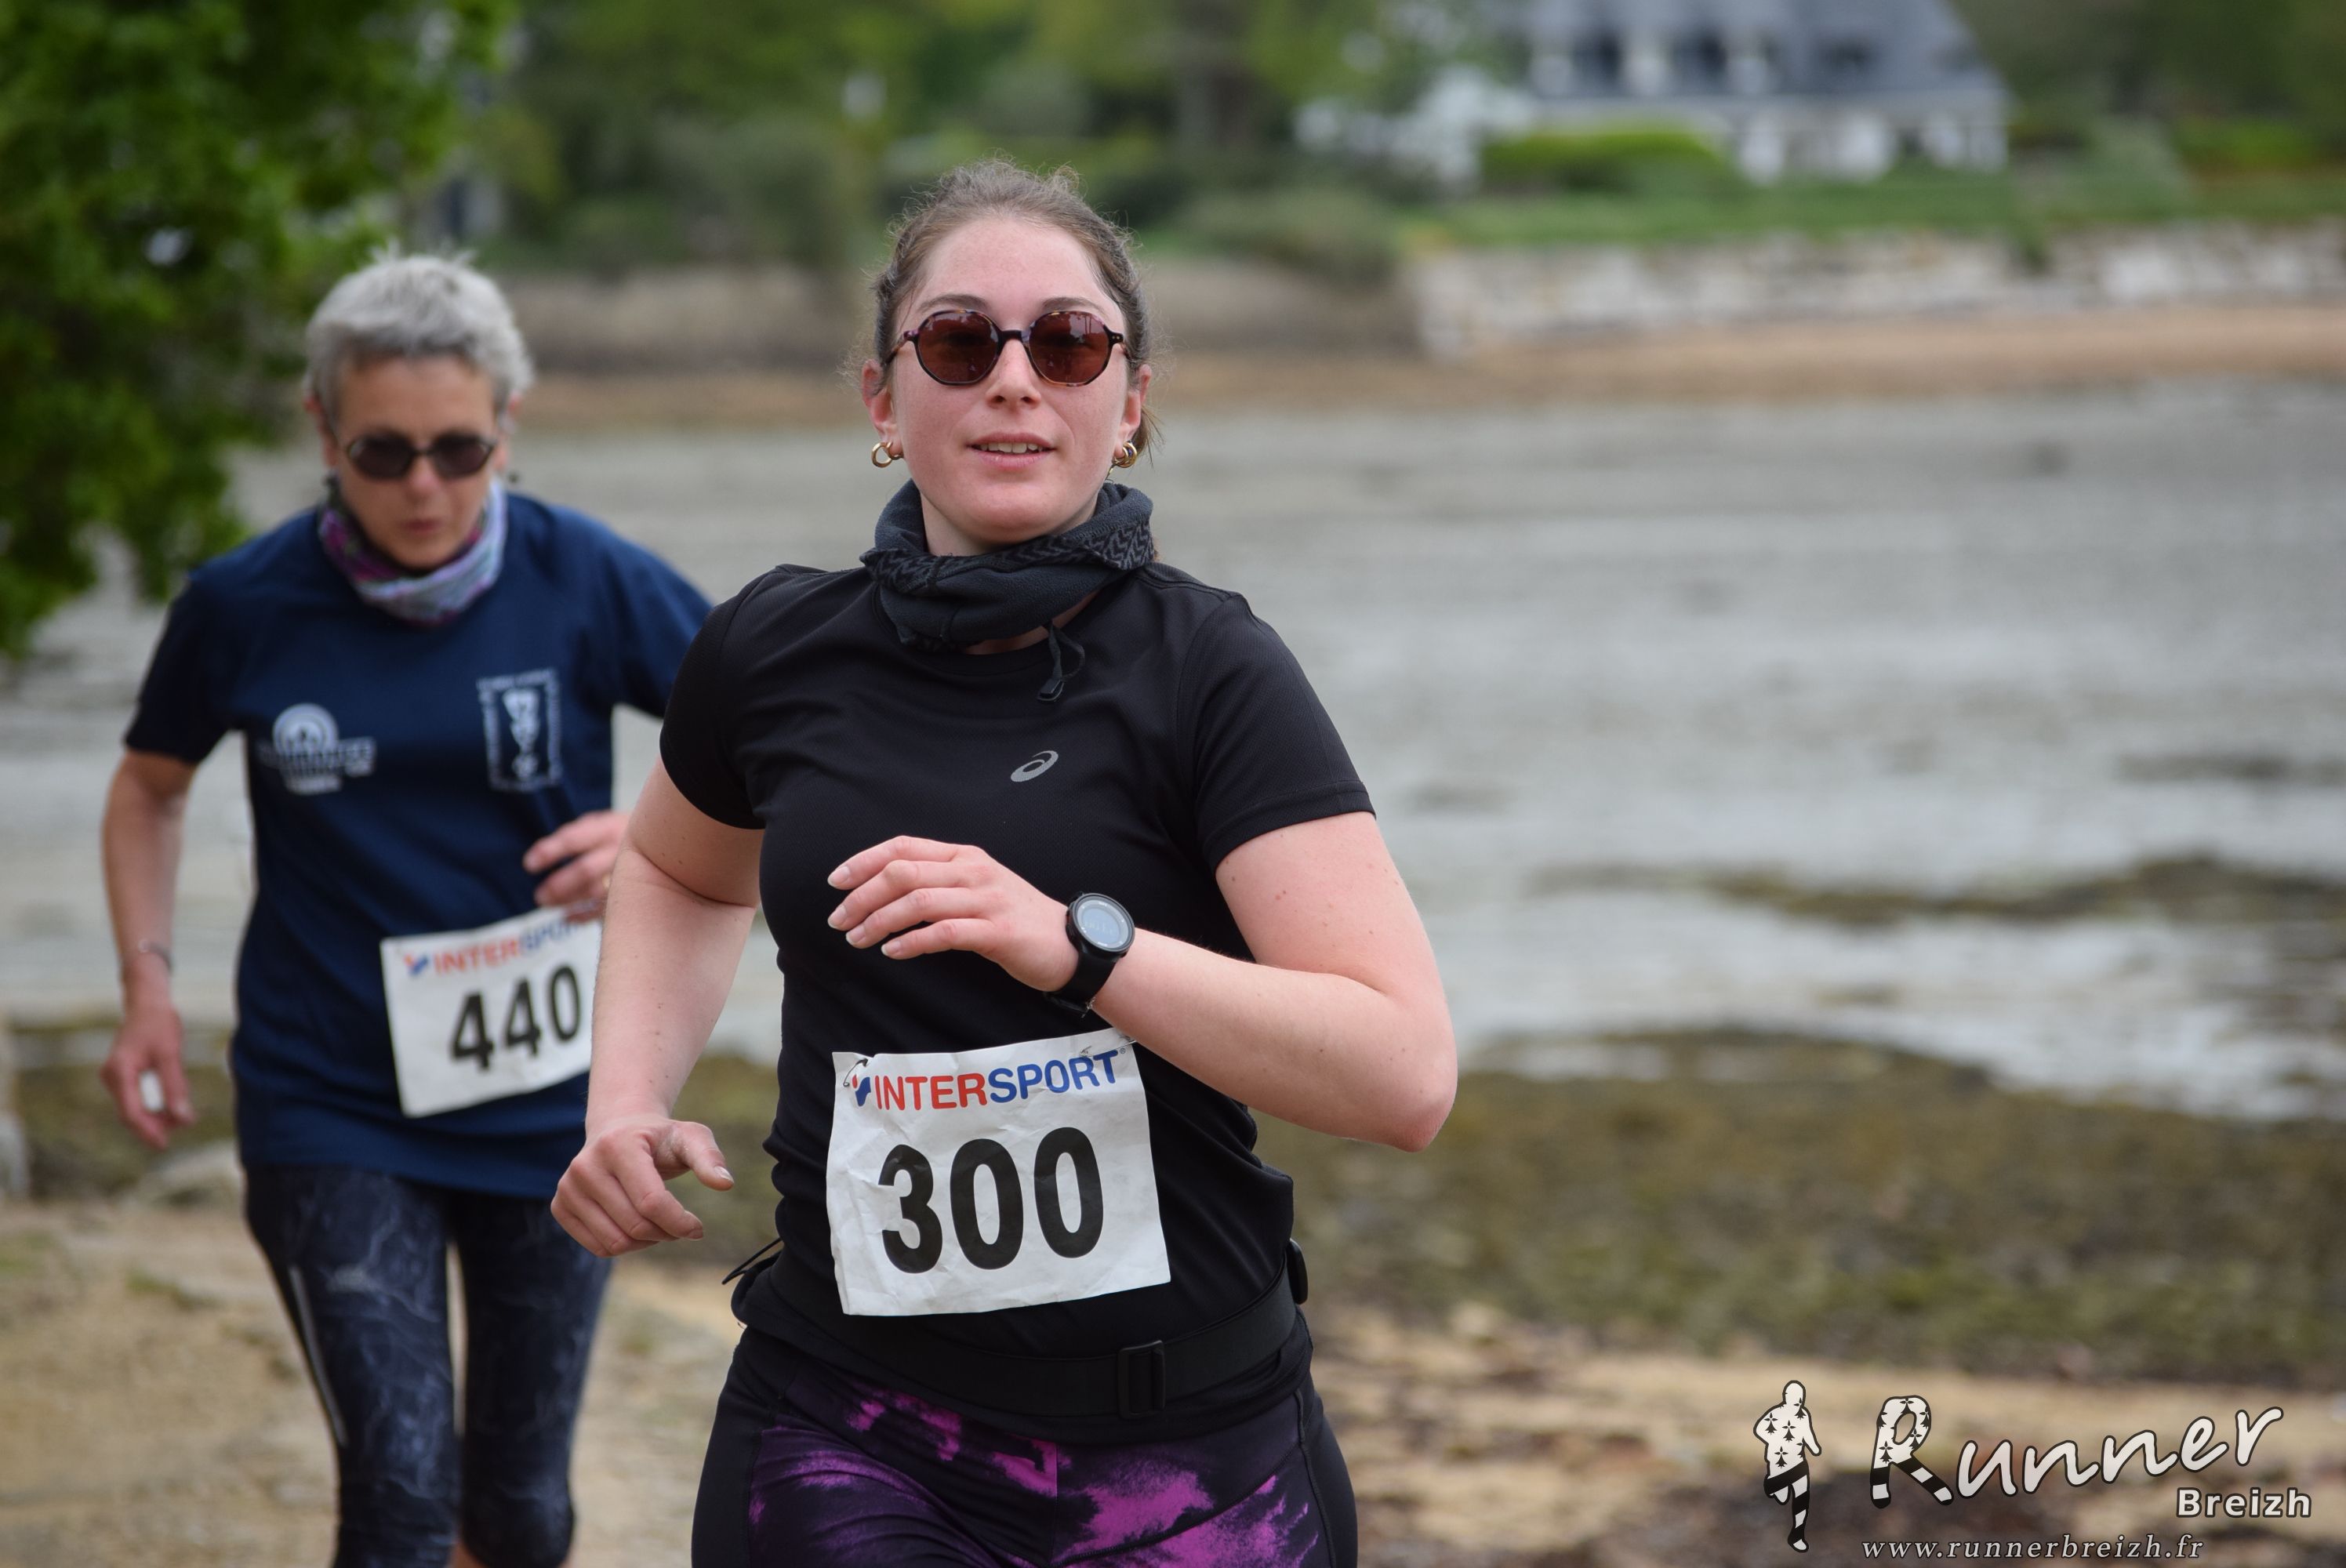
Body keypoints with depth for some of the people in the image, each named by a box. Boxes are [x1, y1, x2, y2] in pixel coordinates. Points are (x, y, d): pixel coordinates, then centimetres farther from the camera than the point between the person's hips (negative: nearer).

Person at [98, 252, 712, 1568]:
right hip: (333, 1115, -1)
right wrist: (150, 988, 0)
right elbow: (152, 785, 12)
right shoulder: (244, 608, -7)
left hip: (552, 1103, 1)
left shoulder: (588, 584, -9)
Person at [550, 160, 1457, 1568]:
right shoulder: (776, 656, 3)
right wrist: (629, 1101, 9)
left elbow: (1407, 1075, -18)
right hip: (852, 1438, 2)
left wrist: (1077, 944, -27)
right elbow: (681, 871, 28)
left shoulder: (1208, 670, -8)